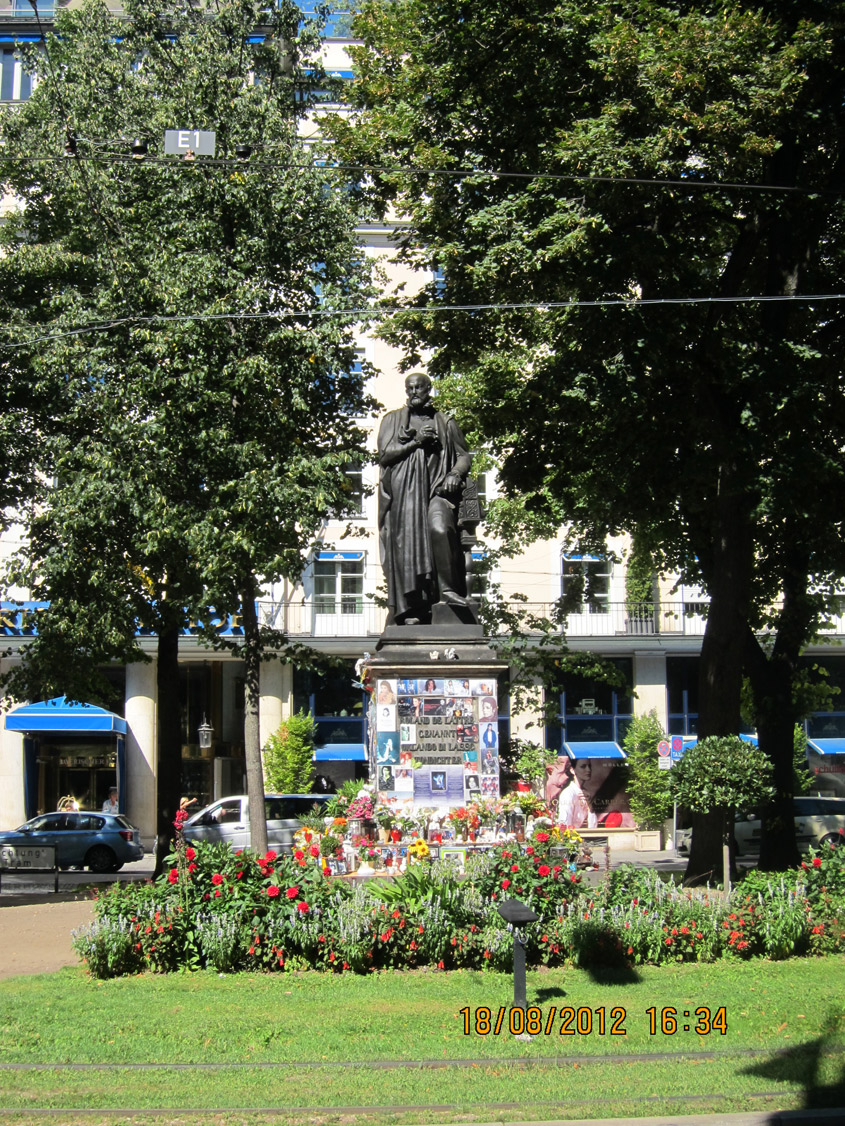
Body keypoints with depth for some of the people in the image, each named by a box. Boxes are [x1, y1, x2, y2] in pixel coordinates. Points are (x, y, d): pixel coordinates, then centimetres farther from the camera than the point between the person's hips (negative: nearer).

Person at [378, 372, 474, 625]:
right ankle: (411, 611, -10)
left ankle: (449, 590, -26)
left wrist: (455, 474, -5)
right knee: (407, 544, -10)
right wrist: (416, 441, -5)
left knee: (439, 529, -30)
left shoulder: (445, 422, 18)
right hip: (404, 492, 1)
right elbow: (384, 455, 5)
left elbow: (464, 455, 16)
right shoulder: (392, 420, 17)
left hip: (438, 489, 0)